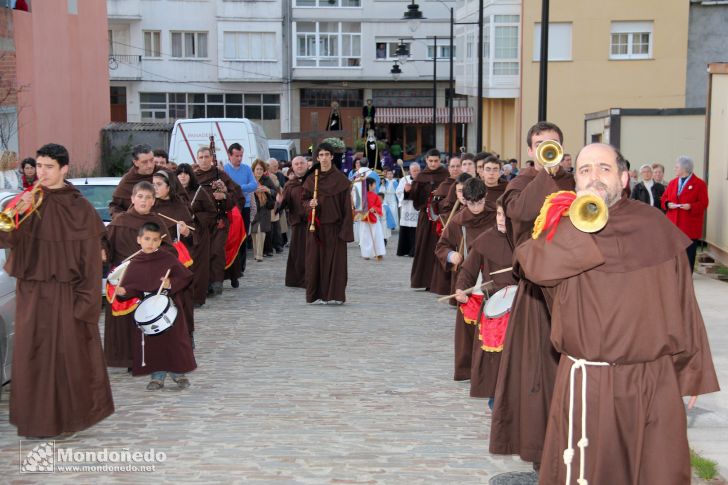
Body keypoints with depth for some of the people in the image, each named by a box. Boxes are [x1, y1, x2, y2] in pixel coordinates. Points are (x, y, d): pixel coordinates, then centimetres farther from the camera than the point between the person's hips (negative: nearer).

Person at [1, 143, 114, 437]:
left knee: (71, 353, 3)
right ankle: (37, 416, 18)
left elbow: (91, 257, -5)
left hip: (67, 292, -3)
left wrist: (86, 298, -11)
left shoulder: (79, 208, -5)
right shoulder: (25, 201, 4)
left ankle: (72, 413, 19)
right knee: (32, 354, 6)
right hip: (32, 292, 3)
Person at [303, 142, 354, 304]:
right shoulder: (311, 178, 7)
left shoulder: (341, 179, -1)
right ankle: (317, 294, 8)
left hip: (334, 226, -2)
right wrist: (310, 203, -12)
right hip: (316, 226, 2)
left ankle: (335, 294, 6)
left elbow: (346, 205, -3)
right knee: (316, 259, 2)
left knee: (335, 260, -2)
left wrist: (346, 229, -10)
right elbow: (305, 199, 13)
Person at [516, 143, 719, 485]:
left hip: (653, 383, 0)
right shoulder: (564, 229, 3)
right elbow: (535, 266, -20)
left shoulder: (654, 226, 1)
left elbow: (682, 303, 4)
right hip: (583, 383, 0)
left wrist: (690, 373, 5)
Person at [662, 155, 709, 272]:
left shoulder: (699, 184, -4)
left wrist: (691, 206, -23)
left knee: (689, 253, 1)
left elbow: (703, 204, -7)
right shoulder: (672, 182, 12)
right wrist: (668, 204, -8)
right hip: (673, 224, 5)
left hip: (690, 226, -5)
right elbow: (664, 199, 14)